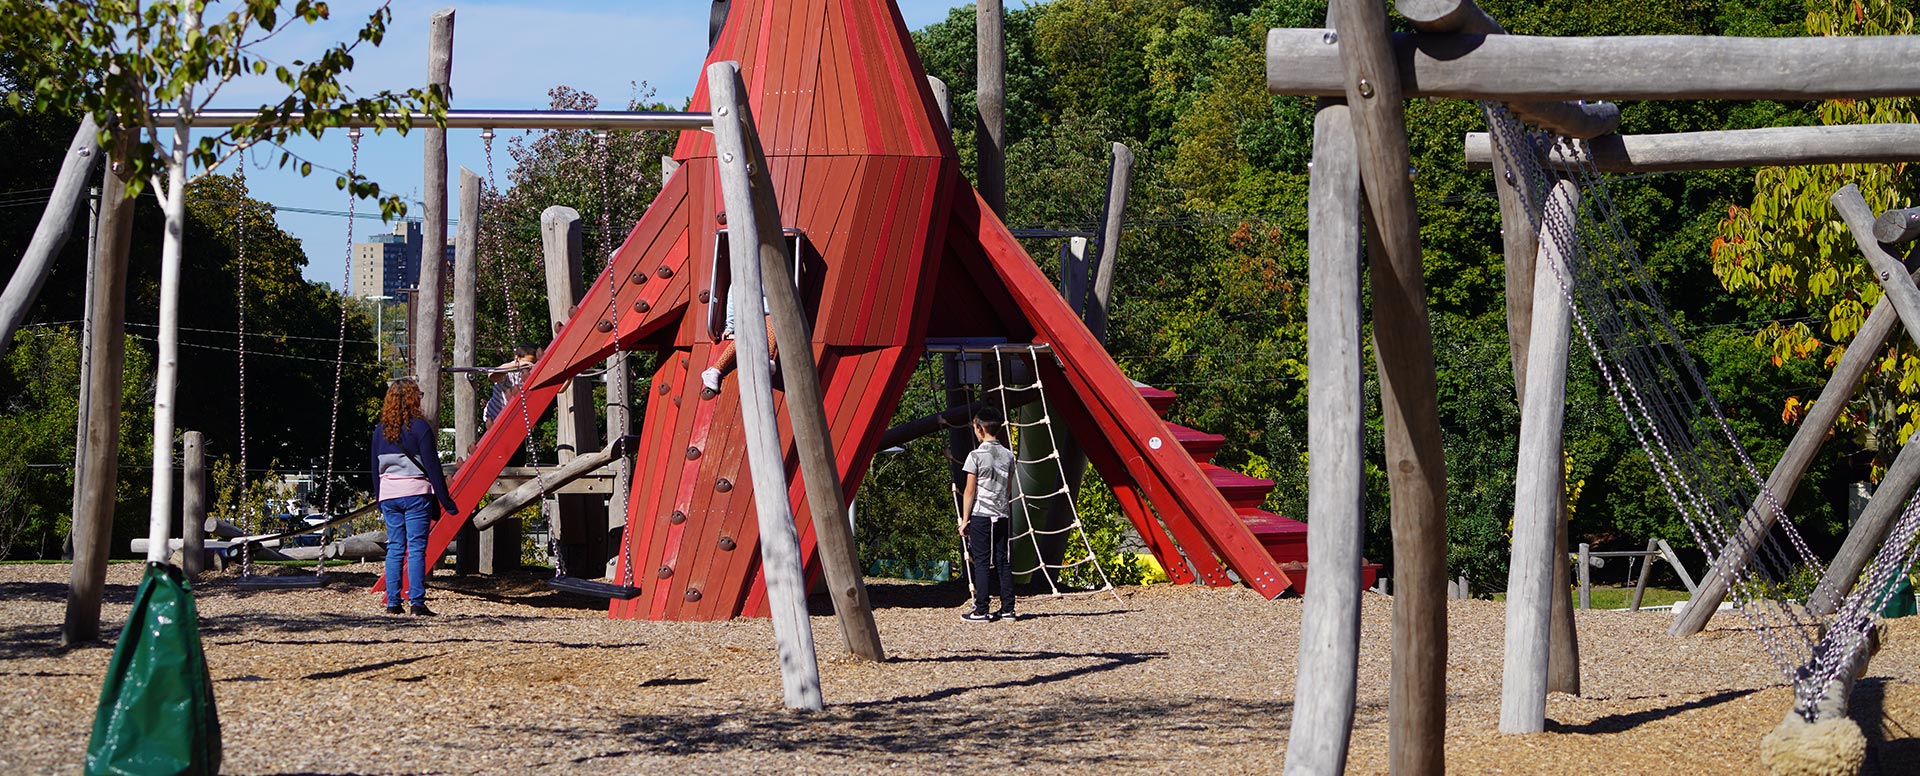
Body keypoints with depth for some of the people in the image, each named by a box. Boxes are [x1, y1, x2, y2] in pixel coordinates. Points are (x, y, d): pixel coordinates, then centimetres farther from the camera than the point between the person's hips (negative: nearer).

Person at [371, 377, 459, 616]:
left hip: (389, 495, 5)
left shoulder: (380, 430, 7)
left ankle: (392, 603, 8)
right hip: (416, 493, -5)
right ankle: (417, 603, -9)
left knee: (394, 548, 10)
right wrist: (445, 500, -5)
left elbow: (375, 469, 12)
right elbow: (432, 466, -9)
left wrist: (379, 499, 21)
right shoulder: (419, 427, -8)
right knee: (416, 549, -5)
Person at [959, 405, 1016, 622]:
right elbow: (1009, 489, 14)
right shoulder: (1008, 455, 8)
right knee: (1003, 562, 7)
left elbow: (969, 491, -7)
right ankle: (1007, 609, 7)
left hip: (980, 515, -5)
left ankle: (981, 611, -5)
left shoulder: (976, 456, -9)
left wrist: (965, 519, -1)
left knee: (980, 562, -3)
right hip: (1002, 515, 5)